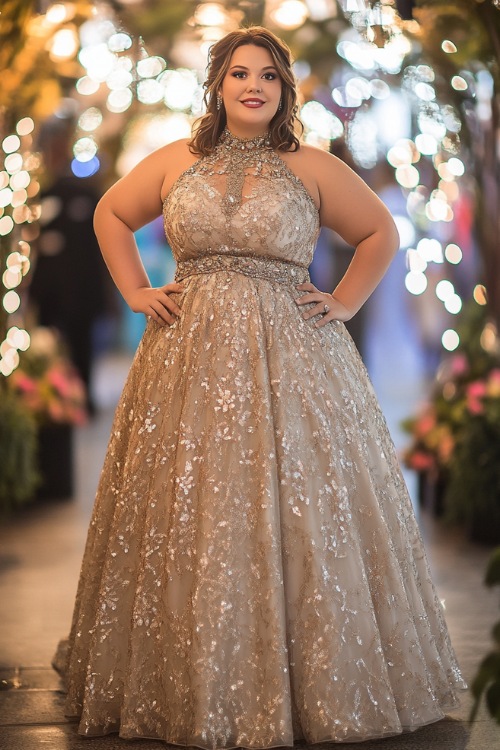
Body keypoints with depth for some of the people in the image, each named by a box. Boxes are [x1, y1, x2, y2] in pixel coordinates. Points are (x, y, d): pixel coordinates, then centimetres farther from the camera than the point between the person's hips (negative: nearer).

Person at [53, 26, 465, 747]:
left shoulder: (313, 169, 4)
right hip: (190, 361, 2)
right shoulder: (174, 162, 9)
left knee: (293, 516, -3)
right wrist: (136, 290, 11)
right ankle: (189, 686, 15)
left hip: (289, 359, -1)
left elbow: (381, 232, 14)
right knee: (189, 520, 2)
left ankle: (307, 686, 10)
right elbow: (111, 215, 22)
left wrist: (345, 303, 4)